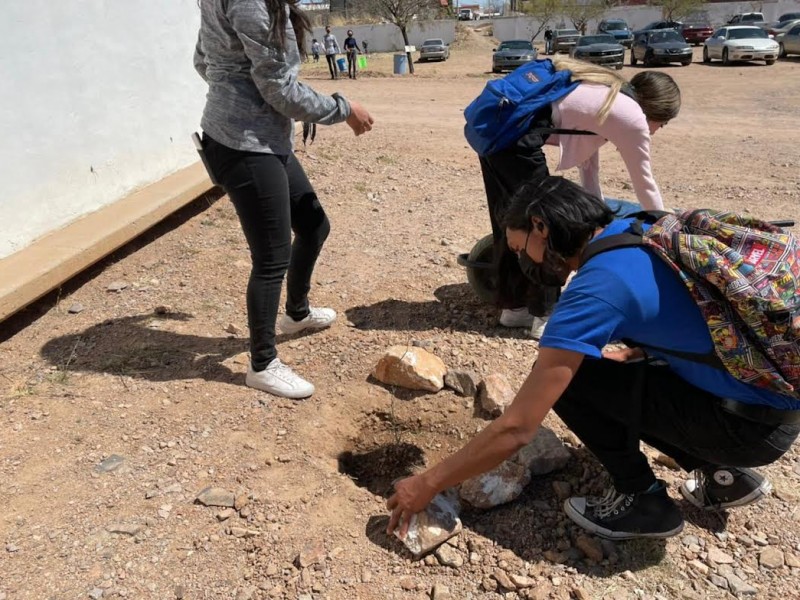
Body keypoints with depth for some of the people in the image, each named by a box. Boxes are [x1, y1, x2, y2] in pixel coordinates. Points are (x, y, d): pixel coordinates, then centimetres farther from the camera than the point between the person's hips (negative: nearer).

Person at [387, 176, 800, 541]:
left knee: (567, 380, -10)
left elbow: (516, 428, -22)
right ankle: (725, 476, 18)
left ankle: (642, 500, 8)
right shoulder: (643, 228, 1)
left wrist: (427, 485, -11)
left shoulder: (596, 288, -23)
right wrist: (628, 356, 19)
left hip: (757, 423, -8)